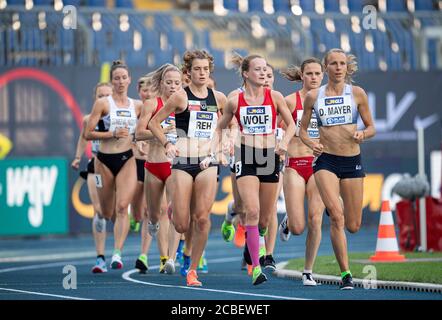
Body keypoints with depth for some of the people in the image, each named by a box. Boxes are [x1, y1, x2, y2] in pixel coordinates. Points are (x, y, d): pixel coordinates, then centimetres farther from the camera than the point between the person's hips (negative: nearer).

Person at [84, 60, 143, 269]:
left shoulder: (137, 106, 9)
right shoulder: (103, 104, 0)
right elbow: (88, 134, -5)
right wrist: (113, 133, -15)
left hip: (127, 159, 1)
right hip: (104, 160, -1)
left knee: (122, 207, -19)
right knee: (106, 213, 7)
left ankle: (117, 253, -25)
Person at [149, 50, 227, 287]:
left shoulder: (218, 98, 9)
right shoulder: (181, 96, -1)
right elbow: (154, 122, 5)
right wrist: (167, 144, -6)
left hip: (208, 162, 2)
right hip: (183, 162, -2)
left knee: (202, 218, -11)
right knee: (182, 226, -3)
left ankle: (193, 269, 2)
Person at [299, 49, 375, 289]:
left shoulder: (357, 93, 2)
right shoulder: (313, 96, 3)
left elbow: (371, 128, 8)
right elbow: (302, 130, 12)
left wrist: (362, 134, -14)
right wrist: (311, 144, -9)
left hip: (352, 161, 1)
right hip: (325, 160, -1)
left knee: (353, 226, 6)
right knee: (336, 216, -20)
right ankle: (345, 274, -12)